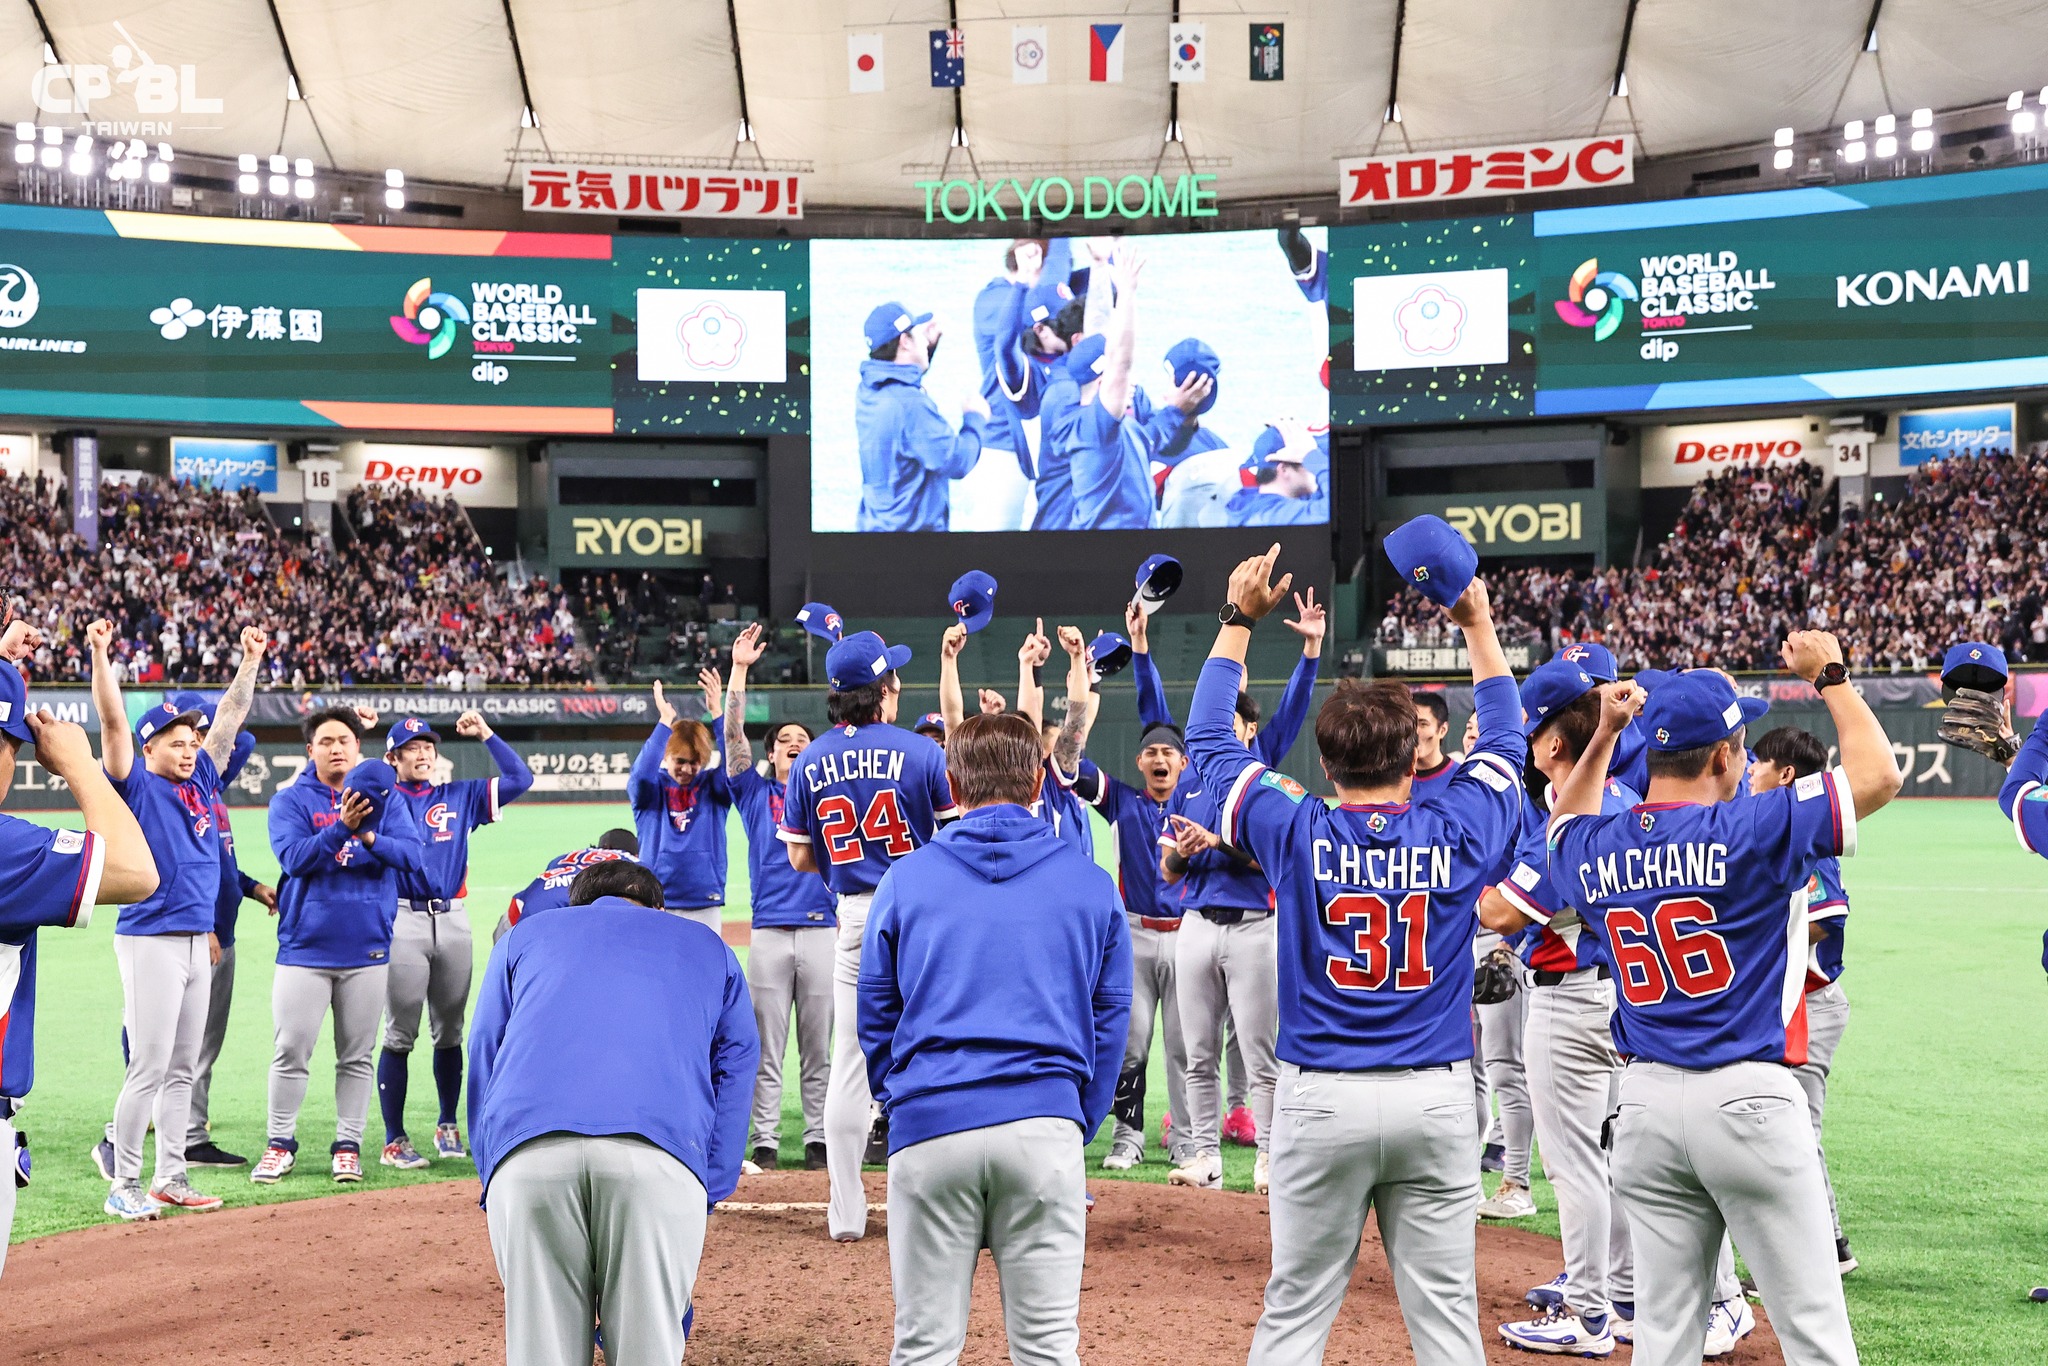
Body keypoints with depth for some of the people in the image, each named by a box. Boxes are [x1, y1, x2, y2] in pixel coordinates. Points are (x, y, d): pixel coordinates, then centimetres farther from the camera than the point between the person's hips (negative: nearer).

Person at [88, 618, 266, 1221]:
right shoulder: (137, 785, -3)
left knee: (182, 1069, 11)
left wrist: (250, 661, 13)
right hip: (151, 940, -7)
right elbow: (113, 722, -15)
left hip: (198, 941, 7)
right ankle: (124, 1187, 1)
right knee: (150, 1066, -7)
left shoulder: (202, 782, 13)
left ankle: (170, 1178, 17)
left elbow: (229, 717, 17)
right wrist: (99, 653, -24)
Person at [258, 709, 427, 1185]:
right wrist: (342, 827, -27)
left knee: (357, 1056, 6)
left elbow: (413, 857, -6)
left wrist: (369, 837, -23)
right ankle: (280, 1143, 12)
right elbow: (294, 858, -13)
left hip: (367, 949, 1)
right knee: (291, 1051, -1)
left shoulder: (385, 797, 6)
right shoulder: (290, 801, 3)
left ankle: (347, 1146, 14)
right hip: (305, 948, -1)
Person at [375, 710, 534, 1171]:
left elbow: (520, 778, 10)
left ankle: (447, 1126, 23)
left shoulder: (460, 796, 13)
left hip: (453, 921, 3)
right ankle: (394, 1140, 1)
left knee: (450, 1033, 11)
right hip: (403, 921, -3)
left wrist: (486, 734, 7)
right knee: (400, 1035, -2)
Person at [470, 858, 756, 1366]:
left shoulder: (523, 936, 33)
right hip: (663, 1150, -1)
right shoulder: (708, 947, 33)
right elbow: (735, 1071, 21)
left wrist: (493, 1182, 21)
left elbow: (483, 1062, 24)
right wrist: (706, 1200, 16)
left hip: (525, 1151, 1)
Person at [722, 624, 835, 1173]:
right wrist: (739, 670, -4)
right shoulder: (756, 792, 12)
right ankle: (764, 1144, 6)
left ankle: (818, 1141, 11)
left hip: (823, 929, 1)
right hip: (769, 931, -1)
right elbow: (733, 733, 2)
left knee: (819, 1048, 5)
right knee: (766, 1049, 1)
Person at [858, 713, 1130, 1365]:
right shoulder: (1090, 884, 7)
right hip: (1046, 1126, 0)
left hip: (929, 1126, 0)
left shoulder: (904, 879, 7)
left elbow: (875, 1019, 11)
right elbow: (1110, 1018, 10)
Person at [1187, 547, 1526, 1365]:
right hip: (1437, 1097, 1)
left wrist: (1238, 619, 14)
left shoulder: (1296, 834, -5)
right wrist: (1477, 624, 23)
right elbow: (1504, 741, 17)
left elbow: (1207, 739, 9)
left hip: (1320, 1099, -1)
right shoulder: (1458, 833, -3)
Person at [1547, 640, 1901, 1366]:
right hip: (1747, 1098, -6)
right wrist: (1830, 676, 4)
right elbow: (1879, 776, -7)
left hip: (1646, 1102, 6)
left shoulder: (1597, 851, 5)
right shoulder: (1750, 830, -12)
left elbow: (1566, 824, 31)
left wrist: (1603, 735, 24)